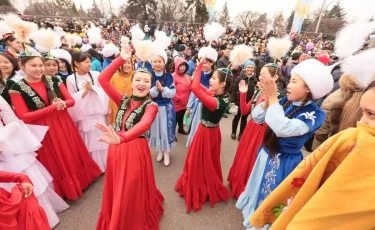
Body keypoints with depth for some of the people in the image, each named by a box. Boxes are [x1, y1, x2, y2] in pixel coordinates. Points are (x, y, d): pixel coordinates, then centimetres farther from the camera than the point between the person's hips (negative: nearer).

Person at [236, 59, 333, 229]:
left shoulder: (315, 114, -21)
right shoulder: (286, 102, -3)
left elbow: (282, 129, -37)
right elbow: (257, 118, -4)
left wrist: (273, 97, -32)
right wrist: (267, 99, -19)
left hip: (284, 163, -6)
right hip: (267, 154, 7)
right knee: (258, 189, 27)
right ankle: (252, 214, 54)